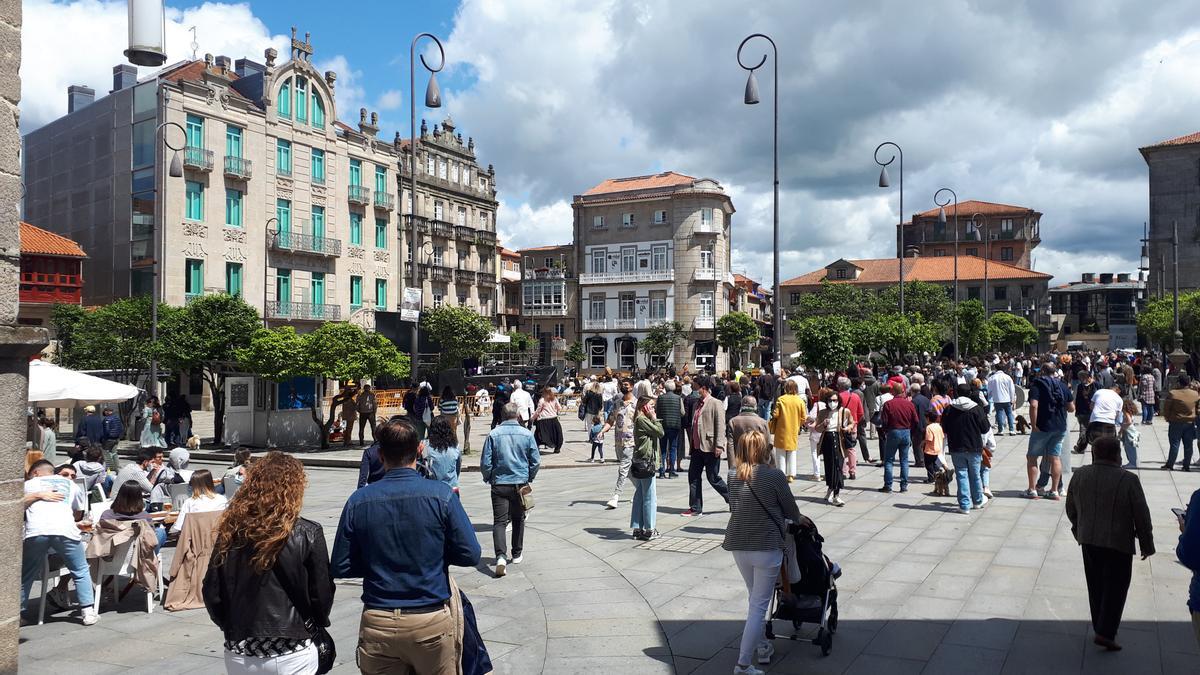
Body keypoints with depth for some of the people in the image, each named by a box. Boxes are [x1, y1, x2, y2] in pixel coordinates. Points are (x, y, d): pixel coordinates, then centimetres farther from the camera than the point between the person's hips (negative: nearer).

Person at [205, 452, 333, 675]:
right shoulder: (307, 534, -14)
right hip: (290, 656, -3)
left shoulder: (230, 531, -5)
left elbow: (211, 592, 1)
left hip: (239, 655, 3)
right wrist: (315, 623, 13)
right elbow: (321, 596, -7)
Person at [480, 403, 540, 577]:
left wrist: (488, 478, 13)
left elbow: (485, 463, -5)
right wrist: (529, 478, 17)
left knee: (499, 521, -3)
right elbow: (535, 460, 0)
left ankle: (501, 556, -21)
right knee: (518, 519, 18)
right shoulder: (527, 434, -4)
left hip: (499, 484, -1)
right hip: (520, 483, 1)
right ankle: (517, 554, 28)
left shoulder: (493, 435, -7)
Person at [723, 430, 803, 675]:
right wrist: (798, 519, 23)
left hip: (738, 545, 5)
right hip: (767, 547, -5)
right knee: (759, 605, 0)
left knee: (754, 598, 24)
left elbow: (734, 508, 9)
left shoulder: (734, 476, 2)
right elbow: (790, 509, 1)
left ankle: (760, 646, 34)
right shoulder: (775, 475, -9)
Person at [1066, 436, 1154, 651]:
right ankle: (1105, 633, 1)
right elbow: (1142, 516, -8)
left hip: (1088, 541, 4)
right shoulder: (1128, 480, -14)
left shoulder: (1079, 476, -1)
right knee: (1115, 587, 5)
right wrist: (1147, 544, 4)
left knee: (1095, 587, 17)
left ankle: (1100, 627, 26)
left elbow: (1071, 509, 10)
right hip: (1118, 544, -4)